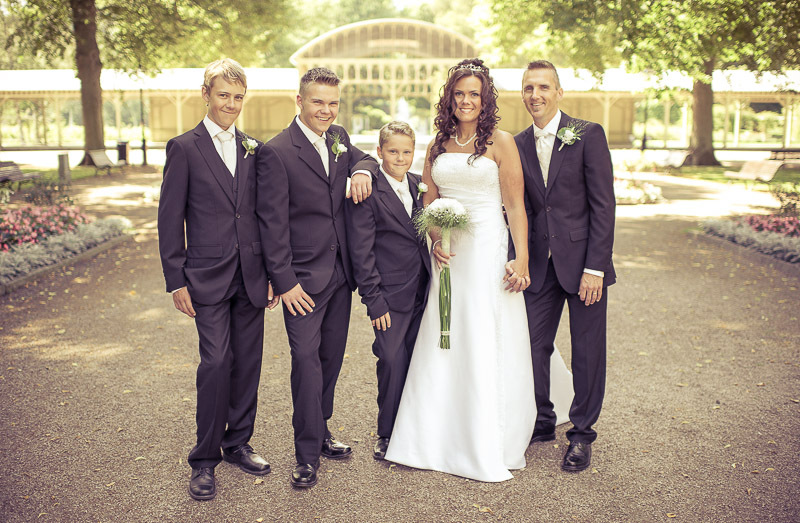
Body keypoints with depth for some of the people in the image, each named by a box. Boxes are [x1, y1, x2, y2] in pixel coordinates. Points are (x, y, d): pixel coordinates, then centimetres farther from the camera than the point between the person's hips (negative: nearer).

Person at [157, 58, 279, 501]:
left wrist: (272, 273, 9)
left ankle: (238, 443, 27)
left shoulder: (253, 149, 10)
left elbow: (263, 214, 12)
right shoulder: (184, 148, -1)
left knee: (248, 362, 10)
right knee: (216, 362, -7)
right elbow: (170, 220, -2)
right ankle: (205, 459, 9)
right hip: (208, 277, -4)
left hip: (251, 275, 4)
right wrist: (175, 281, -6)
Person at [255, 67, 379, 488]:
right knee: (307, 359, -4)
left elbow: (365, 157, 27)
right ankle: (307, 453, 8)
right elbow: (272, 223, -14)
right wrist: (284, 281, -16)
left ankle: (320, 432, 31)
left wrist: (362, 170, 1)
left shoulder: (338, 138, 7)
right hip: (304, 277, -7)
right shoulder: (276, 152, -13)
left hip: (341, 272, 7)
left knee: (332, 356, 14)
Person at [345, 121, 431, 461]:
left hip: (422, 291, 6)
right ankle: (387, 434, 16)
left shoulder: (419, 185, 10)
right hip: (390, 295, -6)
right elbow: (361, 252, -11)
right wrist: (373, 300, -12)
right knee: (392, 362, -3)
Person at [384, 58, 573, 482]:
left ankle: (489, 446, 16)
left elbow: (515, 205, -6)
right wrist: (435, 240, -3)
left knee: (488, 347, 1)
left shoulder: (500, 142, -2)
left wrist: (522, 260, -14)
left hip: (488, 251, -4)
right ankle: (437, 439, 23)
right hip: (448, 255, 5)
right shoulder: (438, 145, 11)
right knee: (441, 346, 8)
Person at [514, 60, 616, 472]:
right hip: (540, 263, 4)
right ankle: (541, 423, 29)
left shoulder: (588, 135, -6)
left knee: (587, 351, 6)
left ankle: (581, 434, 24)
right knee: (532, 345, 7)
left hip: (584, 261, -4)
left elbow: (603, 205, -9)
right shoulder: (518, 145, 7)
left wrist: (595, 267, -14)